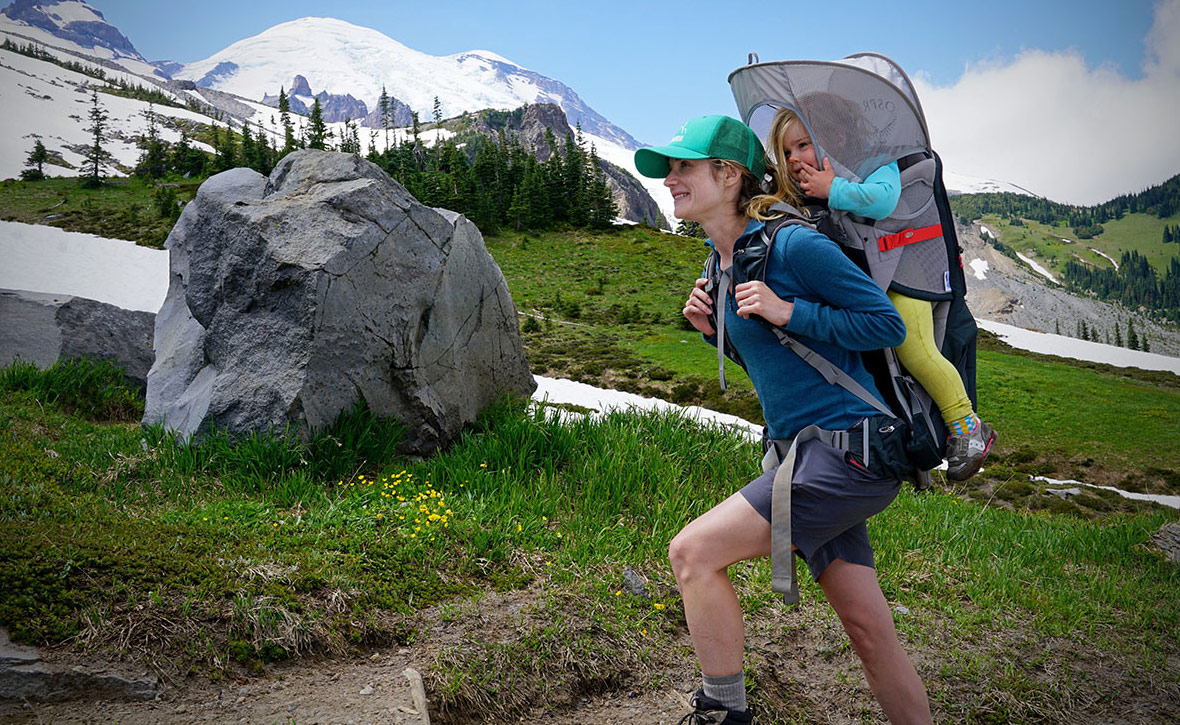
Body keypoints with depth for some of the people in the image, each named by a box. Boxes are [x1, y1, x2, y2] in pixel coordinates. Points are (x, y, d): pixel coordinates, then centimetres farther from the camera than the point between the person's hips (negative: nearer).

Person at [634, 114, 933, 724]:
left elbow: (888, 324, -11)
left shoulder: (793, 245, -13)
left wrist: (787, 312, -18)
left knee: (692, 553, -12)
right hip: (809, 455, 9)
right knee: (870, 632, 13)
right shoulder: (723, 264, 13)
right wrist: (715, 329, 7)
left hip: (848, 449, -9)